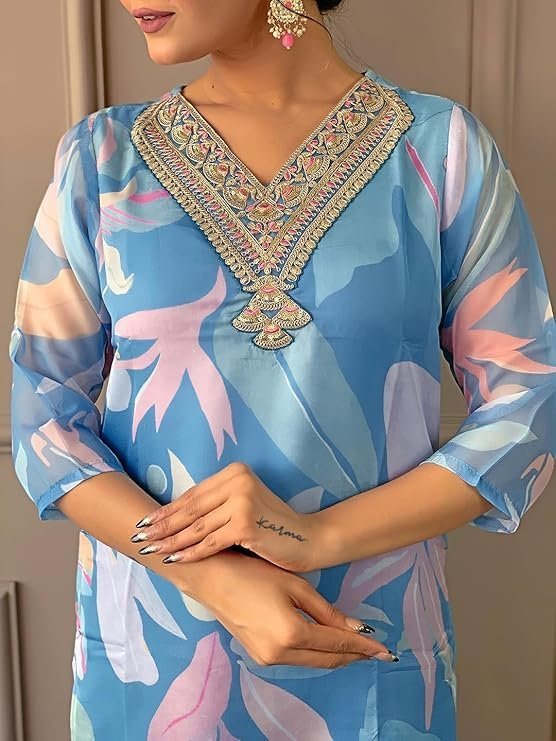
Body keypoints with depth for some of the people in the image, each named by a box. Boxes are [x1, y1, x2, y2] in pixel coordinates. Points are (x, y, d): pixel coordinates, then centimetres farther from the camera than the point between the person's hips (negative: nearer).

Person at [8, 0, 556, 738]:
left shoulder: (442, 145, -7)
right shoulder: (102, 156, -3)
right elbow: (44, 413, -2)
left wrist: (319, 536, -17)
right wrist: (207, 576, -16)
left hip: (371, 655, 0)